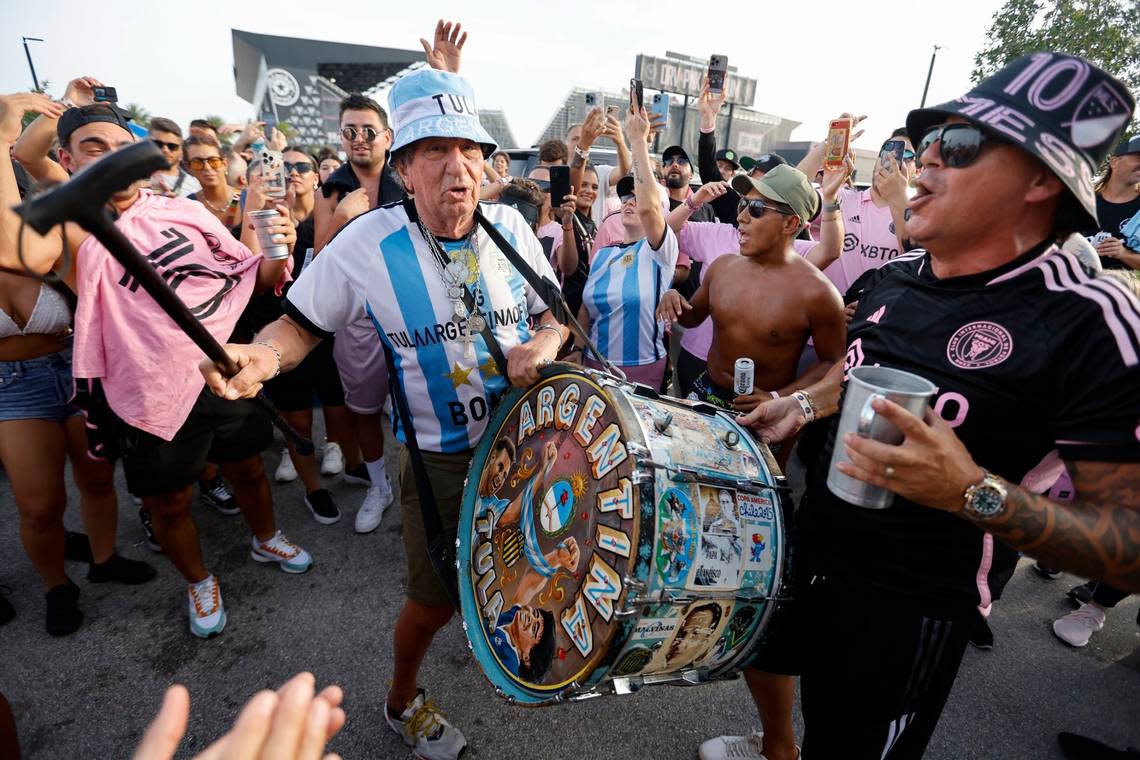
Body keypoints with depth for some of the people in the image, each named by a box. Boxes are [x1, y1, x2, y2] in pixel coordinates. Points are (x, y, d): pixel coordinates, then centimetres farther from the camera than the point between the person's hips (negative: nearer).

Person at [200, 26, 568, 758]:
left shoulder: (510, 225, -5)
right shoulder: (368, 243, -15)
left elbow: (552, 313, 6)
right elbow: (303, 323, -6)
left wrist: (546, 345, -17)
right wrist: (261, 355, -28)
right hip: (442, 459, -3)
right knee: (436, 597, 12)